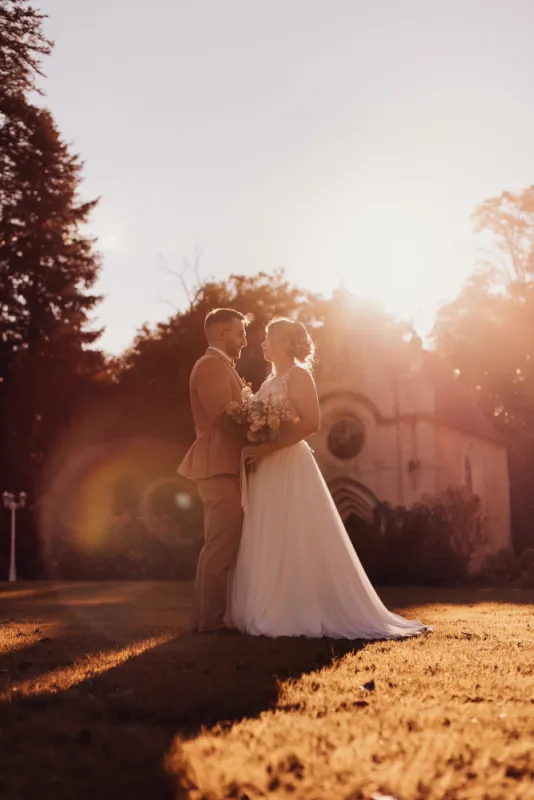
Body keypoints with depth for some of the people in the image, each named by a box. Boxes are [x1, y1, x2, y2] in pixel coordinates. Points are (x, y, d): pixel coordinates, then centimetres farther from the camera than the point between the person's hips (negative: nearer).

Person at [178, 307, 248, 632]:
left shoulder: (221, 367, 23)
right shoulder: (211, 365, -10)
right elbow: (224, 417, -19)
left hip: (223, 466, 11)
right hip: (219, 466, -11)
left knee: (222, 545, 13)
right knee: (222, 545, -9)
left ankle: (209, 615, 18)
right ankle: (211, 618, -5)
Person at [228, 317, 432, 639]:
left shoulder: (298, 374, -6)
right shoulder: (271, 381, 19)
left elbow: (311, 423, -17)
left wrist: (268, 448, -22)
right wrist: (255, 451, 3)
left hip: (289, 467, -9)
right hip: (266, 471, 9)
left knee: (293, 544, -7)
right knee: (268, 546, 6)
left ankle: (301, 615, -2)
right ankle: (274, 612, 9)